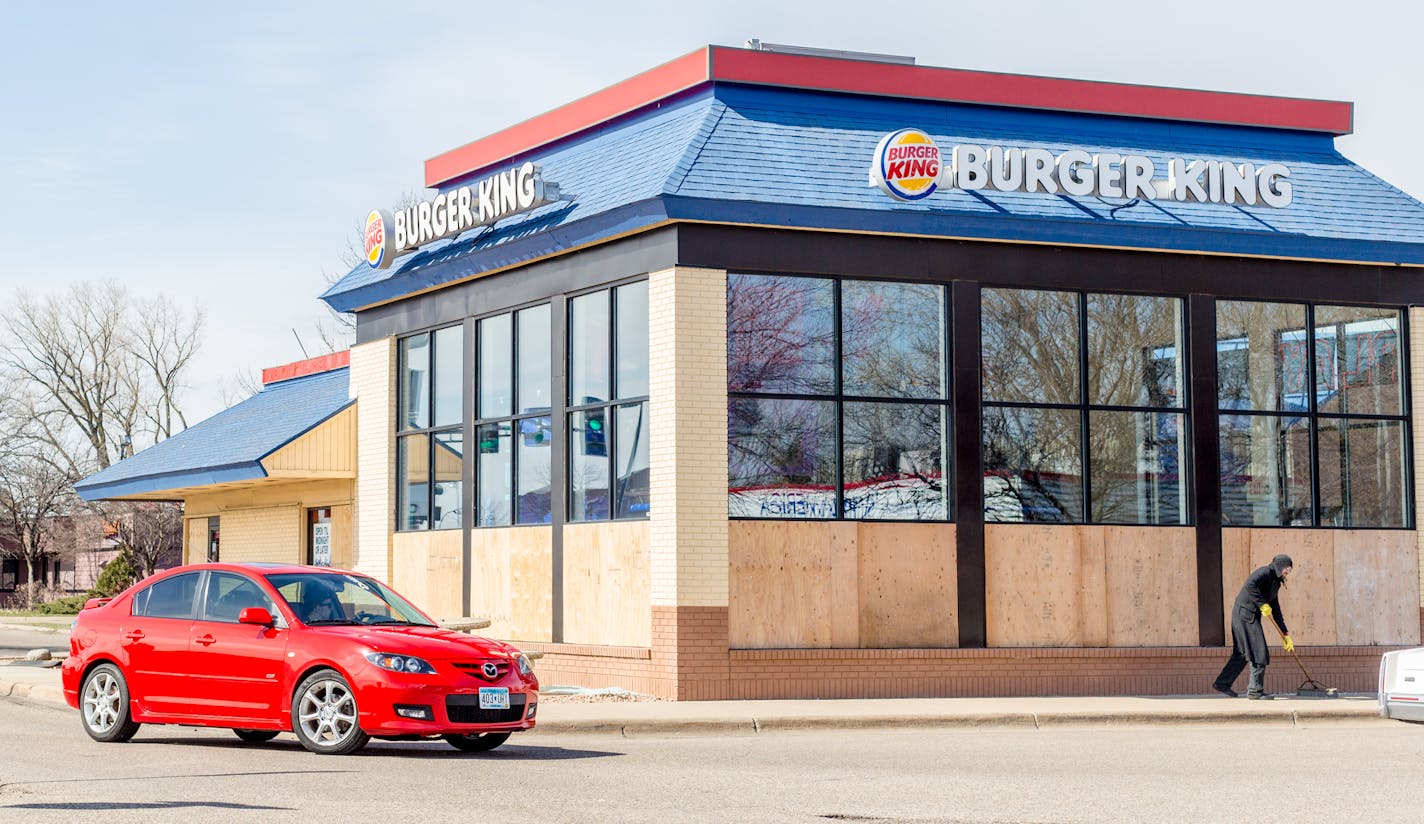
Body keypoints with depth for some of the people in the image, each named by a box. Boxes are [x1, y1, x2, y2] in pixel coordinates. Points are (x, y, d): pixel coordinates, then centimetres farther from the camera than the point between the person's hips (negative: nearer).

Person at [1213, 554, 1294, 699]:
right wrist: (1262, 604, -23)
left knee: (1242, 653, 15)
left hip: (1252, 616, 10)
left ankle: (1222, 683, 23)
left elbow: (1276, 611, 22)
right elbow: (1250, 585, -28)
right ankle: (1255, 690, -5)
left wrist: (1286, 634, 19)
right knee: (1258, 653, -8)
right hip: (1245, 612, -10)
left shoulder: (1274, 582, 20)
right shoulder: (1265, 572, -8)